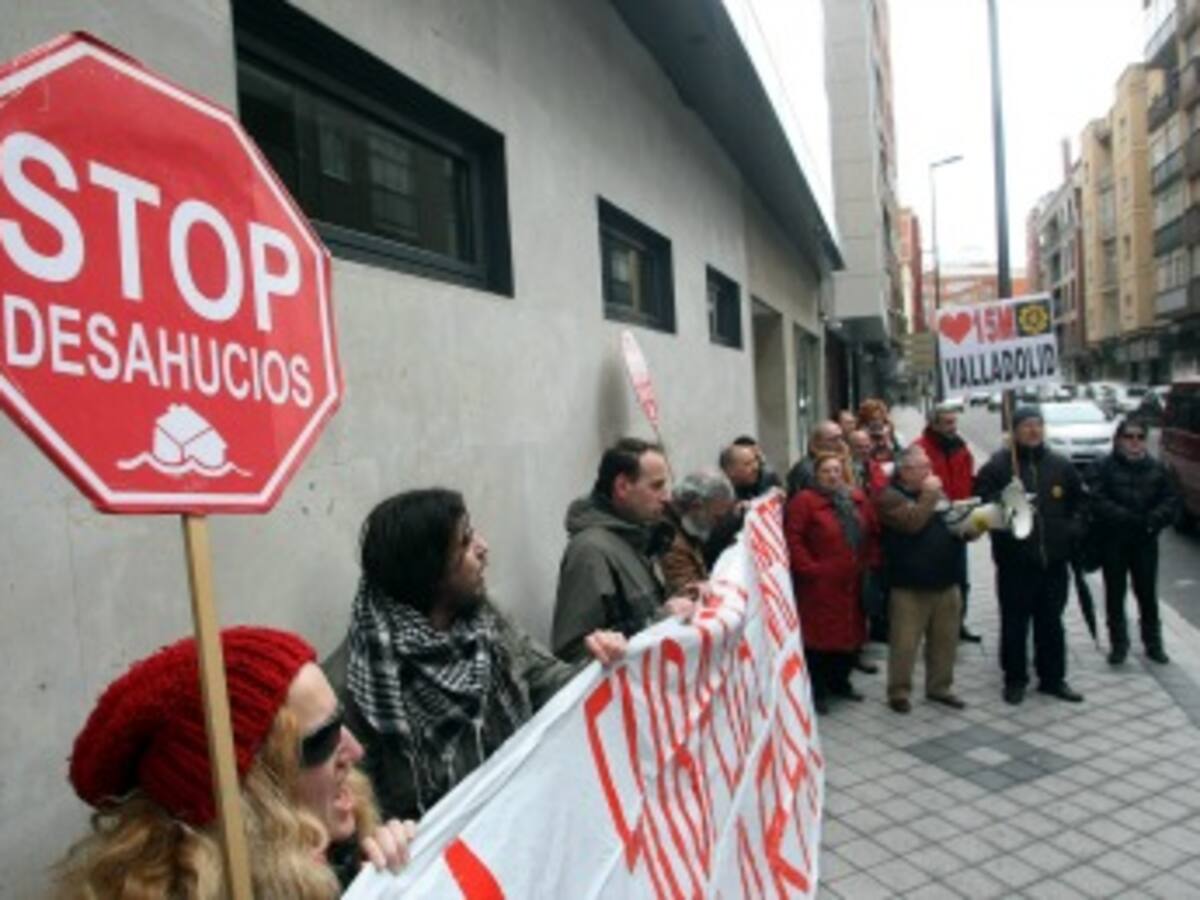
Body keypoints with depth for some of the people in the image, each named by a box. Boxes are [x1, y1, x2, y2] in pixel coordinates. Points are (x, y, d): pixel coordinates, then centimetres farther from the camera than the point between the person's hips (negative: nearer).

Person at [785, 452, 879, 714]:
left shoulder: (857, 498, 9)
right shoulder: (804, 501, -10)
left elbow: (872, 532, 16)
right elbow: (792, 538, -16)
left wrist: (868, 561, 7)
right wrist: (808, 567, -18)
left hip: (851, 584, 6)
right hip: (819, 585, -6)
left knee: (850, 633, 13)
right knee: (820, 635, -1)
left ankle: (840, 682, 31)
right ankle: (818, 691, 12)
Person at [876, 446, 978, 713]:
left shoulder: (938, 492, 16)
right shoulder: (890, 496, -8)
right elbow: (912, 522, -24)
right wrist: (929, 495, -17)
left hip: (946, 583, 7)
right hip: (909, 586, -7)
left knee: (945, 640, 13)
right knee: (905, 643, -1)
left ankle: (939, 686, 28)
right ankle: (899, 691, 12)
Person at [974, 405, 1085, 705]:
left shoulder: (1061, 465, 9)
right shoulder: (998, 464, -5)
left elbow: (1079, 501, 20)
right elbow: (982, 501, -6)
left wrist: (1073, 528, 7)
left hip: (1054, 559, 4)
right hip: (1015, 560, -4)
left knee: (1051, 622, 14)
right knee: (1015, 622, 5)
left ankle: (1053, 678, 27)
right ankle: (1015, 679, 18)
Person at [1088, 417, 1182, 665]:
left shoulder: (1156, 468, 4)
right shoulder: (1103, 468, -6)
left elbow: (1171, 502, 2)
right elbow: (1098, 503, -14)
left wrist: (1153, 520, -17)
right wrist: (1131, 519, -23)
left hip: (1146, 542, 2)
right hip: (1113, 542, -2)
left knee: (1148, 593, 11)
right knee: (1115, 594, 7)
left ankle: (1153, 642, 25)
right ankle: (1118, 642, 20)